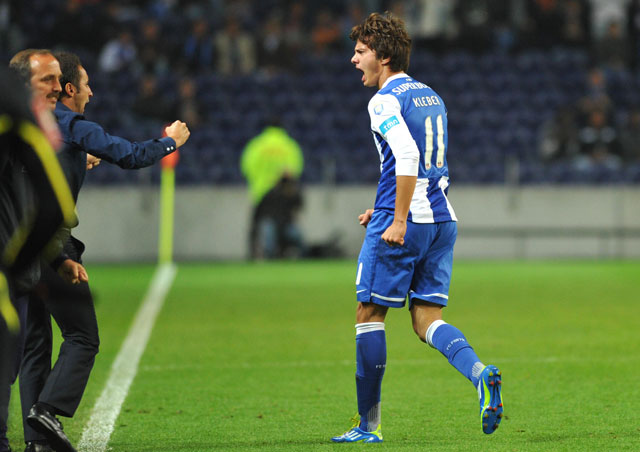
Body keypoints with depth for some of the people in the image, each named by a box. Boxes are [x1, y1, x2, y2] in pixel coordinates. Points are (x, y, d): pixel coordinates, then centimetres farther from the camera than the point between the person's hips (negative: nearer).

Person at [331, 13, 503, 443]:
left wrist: (398, 219, -22)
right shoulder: (432, 98, 18)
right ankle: (480, 372, -20)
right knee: (427, 318, 9)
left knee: (369, 314, 4)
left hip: (403, 224, -8)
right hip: (443, 219, 8)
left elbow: (407, 156, -23)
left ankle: (369, 425, 7)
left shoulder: (385, 101, -9)